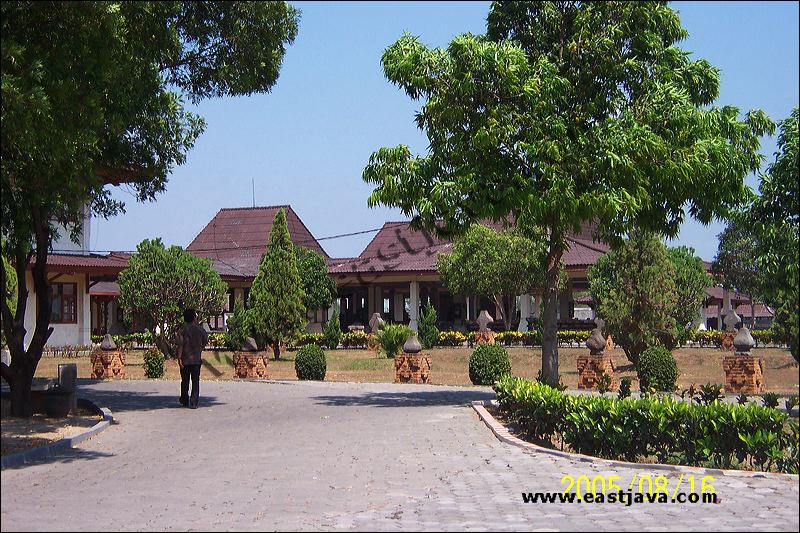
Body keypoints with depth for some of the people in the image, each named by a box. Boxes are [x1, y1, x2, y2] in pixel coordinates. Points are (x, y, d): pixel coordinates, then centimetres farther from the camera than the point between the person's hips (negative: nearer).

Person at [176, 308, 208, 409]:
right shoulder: (199, 329, 1)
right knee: (195, 381, 2)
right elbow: (205, 340, 14)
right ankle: (194, 403, -4)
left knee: (185, 381, 13)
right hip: (197, 359, 0)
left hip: (185, 359, 0)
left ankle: (184, 401, 23)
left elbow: (180, 345, -11)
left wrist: (179, 358, -10)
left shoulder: (182, 330, -5)